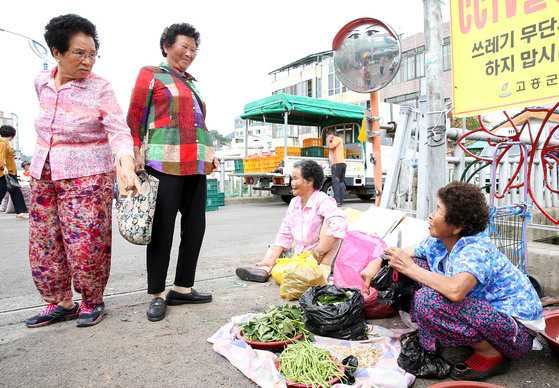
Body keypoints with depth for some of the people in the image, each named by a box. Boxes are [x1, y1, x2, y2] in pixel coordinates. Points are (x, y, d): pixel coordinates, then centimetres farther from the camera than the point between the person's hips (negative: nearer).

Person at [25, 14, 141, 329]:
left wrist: (127, 166, -38)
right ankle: (62, 303, 22)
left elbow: (119, 130, -21)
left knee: (85, 243, -5)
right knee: (44, 243, 8)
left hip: (87, 176, -6)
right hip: (44, 174, 6)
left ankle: (93, 301, 16)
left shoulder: (100, 88, -10)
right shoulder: (42, 82, 7)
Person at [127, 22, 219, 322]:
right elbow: (135, 117, 1)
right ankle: (157, 295, 8)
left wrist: (209, 154, 15)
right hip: (165, 162, -6)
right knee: (163, 228, -4)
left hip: (195, 164, 7)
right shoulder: (151, 74, 7)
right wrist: (137, 155, -9)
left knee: (195, 227, 5)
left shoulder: (191, 83, 25)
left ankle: (182, 288, 17)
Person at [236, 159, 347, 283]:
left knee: (328, 220, -25)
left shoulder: (323, 202, -15)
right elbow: (285, 234, 8)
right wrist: (272, 258, -4)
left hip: (322, 258, -7)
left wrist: (317, 254, -31)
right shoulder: (294, 202, 7)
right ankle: (264, 270, -21)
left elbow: (339, 225, -34)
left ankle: (324, 270, -31)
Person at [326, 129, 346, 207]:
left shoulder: (337, 138, 2)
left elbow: (331, 146, -13)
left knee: (335, 182, -14)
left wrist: (328, 141, 5)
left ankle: (337, 201, -22)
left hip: (337, 163, -9)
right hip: (342, 163, 9)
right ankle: (341, 202, 1)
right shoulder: (337, 140, 31)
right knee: (341, 182, 3)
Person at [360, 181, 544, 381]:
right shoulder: (439, 242, -4)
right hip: (488, 311, 8)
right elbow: (400, 254, 11)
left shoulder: (477, 250, -28)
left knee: (428, 300, -31)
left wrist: (409, 268, -34)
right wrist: (376, 263, -9)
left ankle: (491, 355, -7)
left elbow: (455, 290, -47)